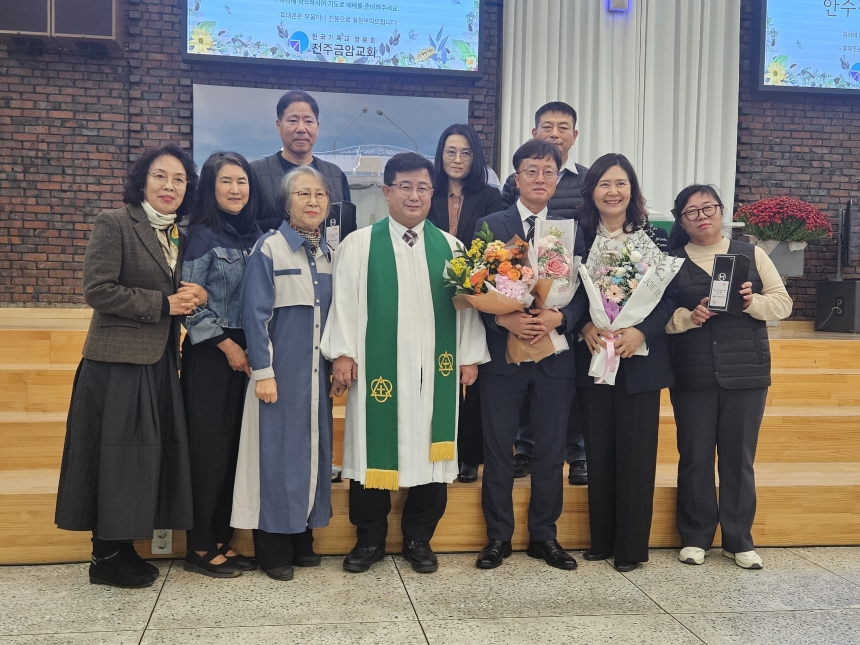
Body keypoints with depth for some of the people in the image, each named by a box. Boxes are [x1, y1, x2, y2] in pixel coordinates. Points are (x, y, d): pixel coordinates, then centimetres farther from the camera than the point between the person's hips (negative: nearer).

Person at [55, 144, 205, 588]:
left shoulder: (179, 235, 14)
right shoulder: (114, 223, -7)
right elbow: (97, 290, -14)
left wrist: (192, 297, -2)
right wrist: (163, 304, -14)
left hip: (159, 363, 7)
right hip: (118, 362, -7)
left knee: (149, 454, 9)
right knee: (116, 454, 0)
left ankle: (123, 547, 23)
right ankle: (106, 558, 13)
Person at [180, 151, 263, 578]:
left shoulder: (255, 236, 10)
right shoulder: (202, 235, -7)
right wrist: (227, 345, -10)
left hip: (244, 354, 6)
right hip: (209, 355, -6)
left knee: (234, 448, 9)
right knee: (208, 450, -1)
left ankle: (222, 540, 20)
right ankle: (200, 548, 10)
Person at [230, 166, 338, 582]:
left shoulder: (330, 252, 9)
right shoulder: (269, 248, -7)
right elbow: (255, 313, -10)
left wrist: (337, 363, 10)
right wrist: (263, 371, -14)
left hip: (317, 371, 5)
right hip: (280, 371, -5)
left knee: (313, 447, 10)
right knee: (276, 450, 1)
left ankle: (302, 538, 24)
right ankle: (273, 547, 13)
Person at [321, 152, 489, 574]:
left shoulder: (450, 246, 9)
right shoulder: (359, 244, 3)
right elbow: (344, 301, 0)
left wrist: (470, 356, 5)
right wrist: (343, 352, -6)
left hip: (435, 367, 2)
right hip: (377, 366, -2)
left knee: (430, 449, 7)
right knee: (374, 449, 5)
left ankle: (418, 539, 22)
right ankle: (369, 539, 20)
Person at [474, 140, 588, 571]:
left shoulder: (572, 230, 7)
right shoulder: (489, 226, 2)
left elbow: (582, 291, 2)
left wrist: (559, 318, -16)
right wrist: (504, 319, -18)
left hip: (555, 354, 2)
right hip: (502, 353, -1)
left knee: (551, 451, 9)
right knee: (498, 450, 6)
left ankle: (544, 536, 24)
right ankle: (498, 537, 20)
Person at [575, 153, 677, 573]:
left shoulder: (655, 237, 2)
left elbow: (669, 296, -1)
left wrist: (641, 332, -16)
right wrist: (585, 326, -12)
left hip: (640, 358, -1)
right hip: (593, 356, 2)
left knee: (636, 451, 1)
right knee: (598, 450, 7)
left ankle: (631, 545, 13)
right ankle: (601, 539, 19)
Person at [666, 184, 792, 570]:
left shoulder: (751, 255, 8)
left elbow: (783, 304, 5)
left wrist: (753, 302, -14)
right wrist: (689, 316, -20)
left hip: (746, 373, 1)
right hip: (692, 375, -1)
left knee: (739, 457, 6)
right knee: (695, 457, 5)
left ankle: (739, 541, 18)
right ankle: (695, 538, 18)